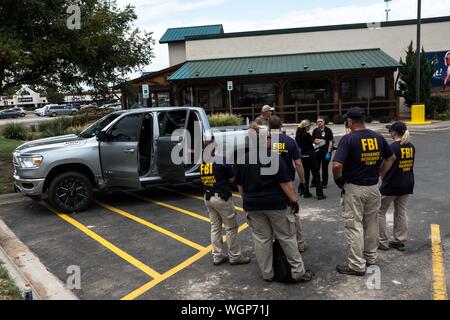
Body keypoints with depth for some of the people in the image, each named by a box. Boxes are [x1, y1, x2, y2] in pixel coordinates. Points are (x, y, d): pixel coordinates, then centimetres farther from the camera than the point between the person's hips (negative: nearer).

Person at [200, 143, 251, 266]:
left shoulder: (202, 163, 3)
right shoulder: (222, 160, -15)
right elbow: (232, 178, -6)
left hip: (208, 197, 7)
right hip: (222, 197, -6)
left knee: (215, 227, 13)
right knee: (231, 227, 5)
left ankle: (217, 256, 19)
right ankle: (235, 256, 12)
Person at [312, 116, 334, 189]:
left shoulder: (328, 130, -5)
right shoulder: (315, 131, 7)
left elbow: (330, 142, -7)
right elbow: (313, 140, 18)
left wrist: (328, 152, -14)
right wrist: (315, 141, -8)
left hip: (326, 151, -3)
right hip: (317, 151, 3)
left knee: (325, 168, 5)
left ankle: (324, 183, 16)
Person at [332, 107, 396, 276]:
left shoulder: (348, 139, -16)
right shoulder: (378, 137, 3)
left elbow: (337, 165, -24)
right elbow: (391, 158, 15)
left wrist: (338, 179, -6)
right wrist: (380, 174, 16)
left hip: (354, 188, -6)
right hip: (373, 187, 6)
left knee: (354, 226, 1)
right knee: (371, 223, 18)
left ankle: (357, 265, 7)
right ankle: (371, 257, 33)